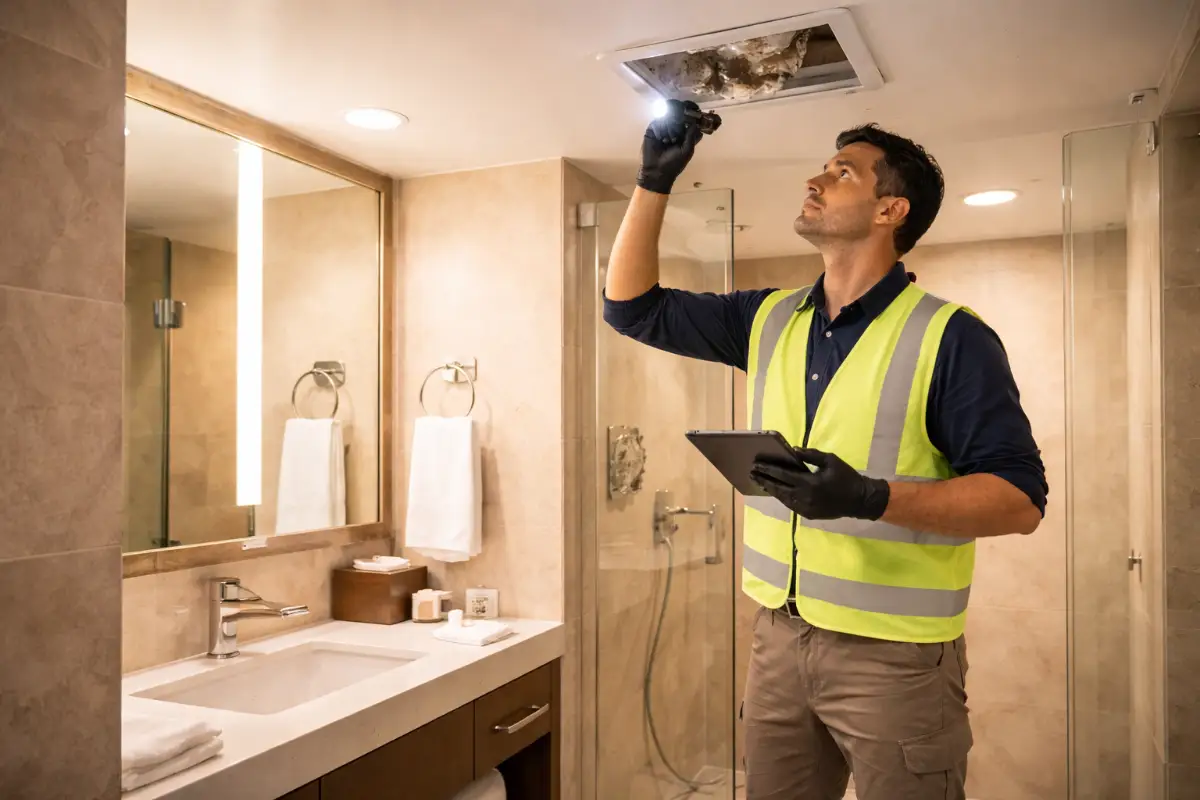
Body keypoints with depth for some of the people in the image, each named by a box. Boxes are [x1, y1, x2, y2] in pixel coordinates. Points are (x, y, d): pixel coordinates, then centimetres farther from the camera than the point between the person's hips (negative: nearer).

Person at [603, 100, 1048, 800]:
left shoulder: (950, 338, -11)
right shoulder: (769, 320, 6)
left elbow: (1021, 498, -15)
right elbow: (634, 307, 11)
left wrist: (871, 497, -28)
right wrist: (655, 182, 5)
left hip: (895, 655, -5)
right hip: (778, 637, 6)